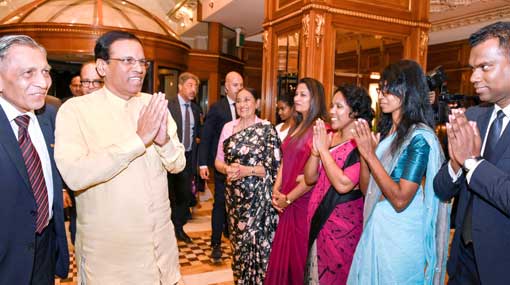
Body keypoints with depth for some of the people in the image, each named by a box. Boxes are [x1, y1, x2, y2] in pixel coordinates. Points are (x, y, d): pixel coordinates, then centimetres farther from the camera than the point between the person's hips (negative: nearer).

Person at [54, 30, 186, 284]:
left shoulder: (154, 105, 1)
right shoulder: (75, 110, -11)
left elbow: (178, 165, 2)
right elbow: (74, 175, -24)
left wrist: (164, 141, -20)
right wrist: (139, 139, -26)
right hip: (107, 248, -4)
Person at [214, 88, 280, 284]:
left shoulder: (267, 129, -7)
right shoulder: (228, 127, 6)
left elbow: (274, 166, -9)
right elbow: (218, 161, 10)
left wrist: (246, 171, -20)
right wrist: (227, 169, -12)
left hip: (259, 196, -4)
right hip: (235, 195, 4)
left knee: (259, 242, 2)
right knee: (238, 241, 14)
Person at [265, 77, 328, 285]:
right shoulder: (296, 127, 13)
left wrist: (288, 198, -11)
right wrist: (276, 191, 2)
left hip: (305, 201, -8)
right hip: (287, 203, 8)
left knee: (300, 255, 8)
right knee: (284, 252, 18)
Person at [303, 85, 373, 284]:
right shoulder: (327, 137, 6)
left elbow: (343, 184, -25)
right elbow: (309, 178, 5)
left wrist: (324, 150, -17)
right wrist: (315, 150, -11)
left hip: (344, 223, -6)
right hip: (318, 218, 7)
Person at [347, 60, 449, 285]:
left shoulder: (420, 137, -17)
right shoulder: (384, 131, 5)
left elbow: (400, 200, -23)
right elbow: (366, 189, 6)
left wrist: (370, 155, -21)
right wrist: (364, 152, -9)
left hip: (400, 236, -7)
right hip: (373, 227, 7)